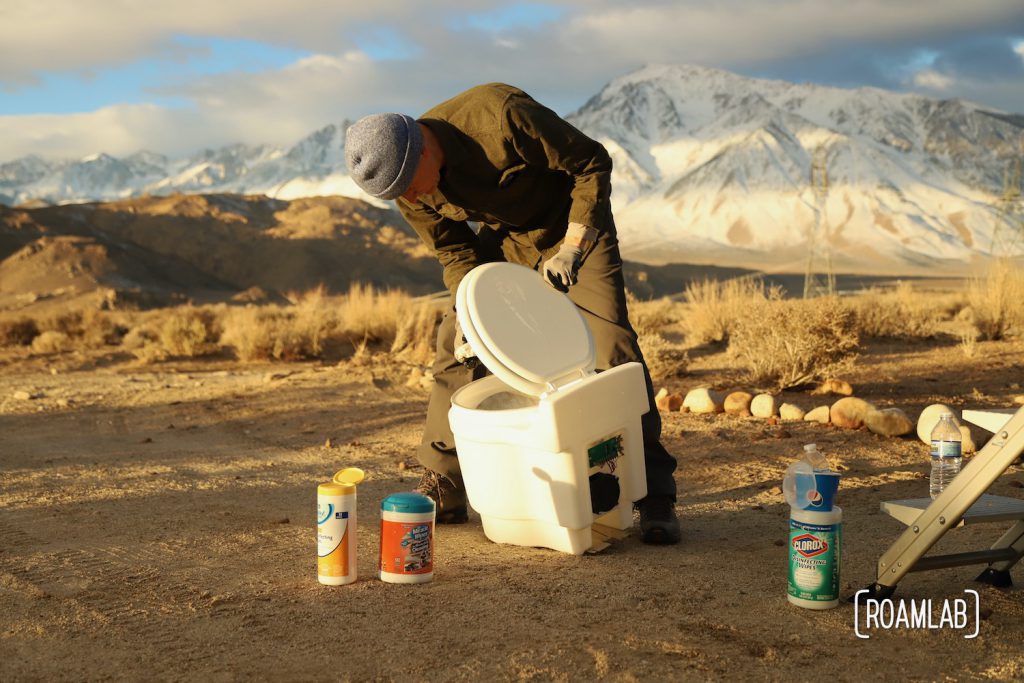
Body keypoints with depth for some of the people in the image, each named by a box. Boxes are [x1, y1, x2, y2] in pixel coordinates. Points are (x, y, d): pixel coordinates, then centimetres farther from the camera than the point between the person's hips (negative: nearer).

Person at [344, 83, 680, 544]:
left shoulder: (501, 116, -36)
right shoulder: (409, 186, -17)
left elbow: (593, 163, -23)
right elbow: (456, 253, -3)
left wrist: (571, 250, -26)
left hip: (574, 224, -5)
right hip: (503, 235, 5)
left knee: (612, 349, -15)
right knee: (455, 346, -5)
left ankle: (654, 497, -6)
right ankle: (442, 489, 7)